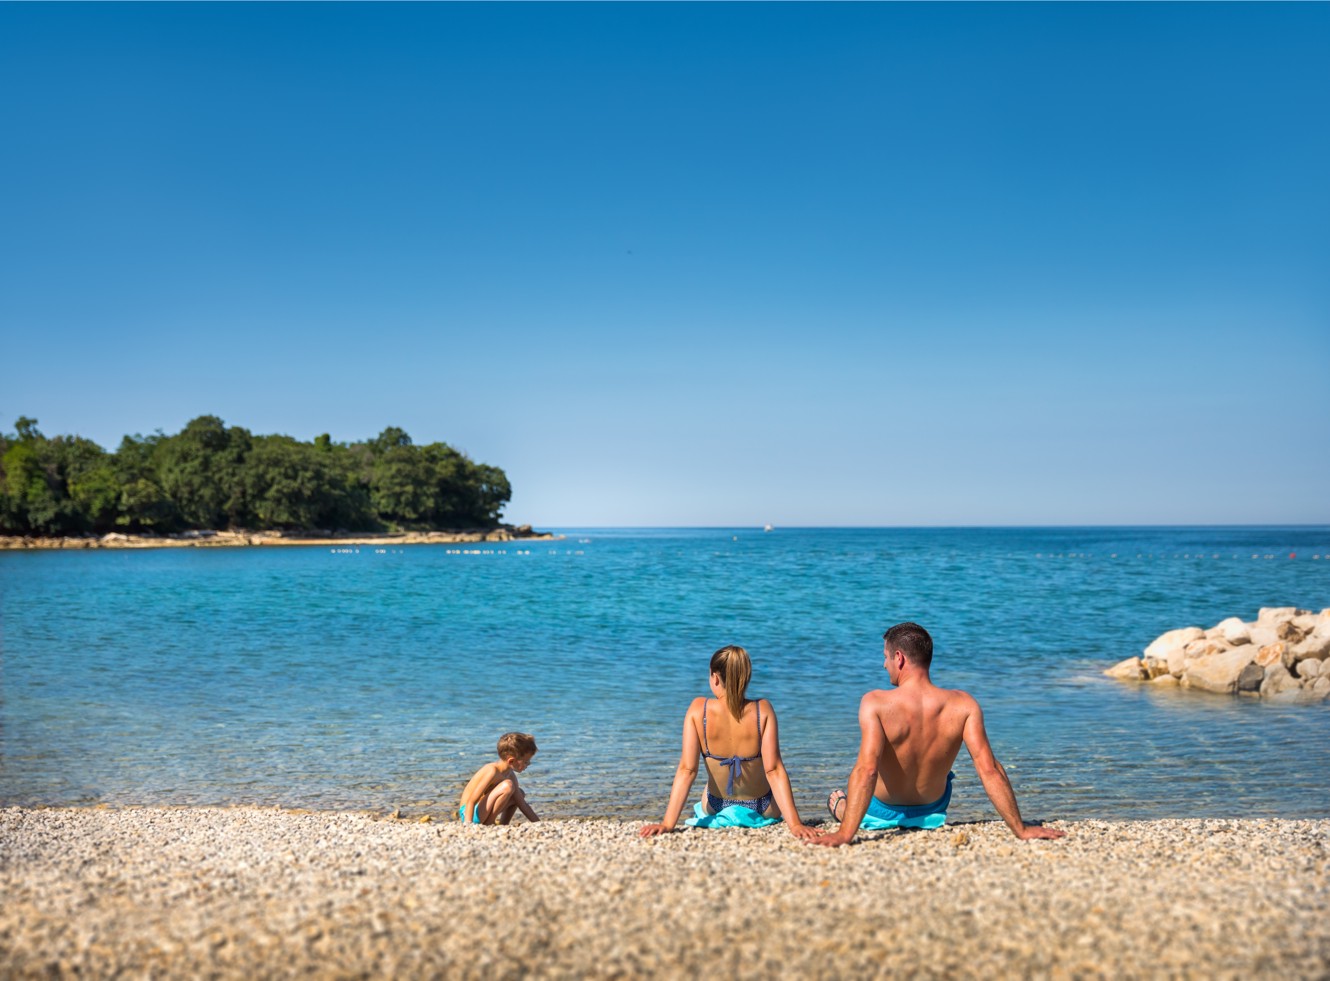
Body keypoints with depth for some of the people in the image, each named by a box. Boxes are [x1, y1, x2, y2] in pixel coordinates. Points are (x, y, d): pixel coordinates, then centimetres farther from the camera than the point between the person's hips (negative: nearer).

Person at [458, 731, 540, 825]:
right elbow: (471, 801, -28)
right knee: (507, 786, -27)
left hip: (482, 813, 10)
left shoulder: (511, 776, 5)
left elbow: (523, 805, 11)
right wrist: (468, 824, -38)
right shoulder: (493, 771, -23)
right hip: (469, 813, -10)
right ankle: (488, 824, -18)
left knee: (519, 794, 20)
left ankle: (503, 824, 8)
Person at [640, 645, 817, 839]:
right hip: (765, 812, -1)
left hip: (716, 808, 1)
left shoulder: (698, 709, -20)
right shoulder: (763, 710, -21)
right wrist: (795, 824, -23)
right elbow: (774, 771, -24)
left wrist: (667, 824, -21)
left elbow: (686, 770, -23)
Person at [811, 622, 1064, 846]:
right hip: (932, 811, 3)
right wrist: (1020, 829, -21)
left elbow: (866, 769, -41)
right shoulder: (963, 705, -24)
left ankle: (844, 811, 66)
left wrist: (845, 833, -43)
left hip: (881, 813, -3)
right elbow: (988, 768, -27)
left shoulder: (876, 703, -33)